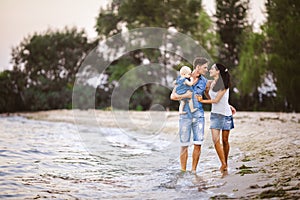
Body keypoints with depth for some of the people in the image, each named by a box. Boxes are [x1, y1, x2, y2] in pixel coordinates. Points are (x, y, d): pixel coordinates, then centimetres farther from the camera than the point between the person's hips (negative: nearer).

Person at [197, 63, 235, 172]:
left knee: (225, 140, 3)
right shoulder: (209, 83, 5)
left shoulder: (224, 84, -11)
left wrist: (202, 101, -8)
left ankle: (226, 162, 18)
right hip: (215, 114, 4)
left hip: (226, 114, -4)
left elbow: (216, 100, -14)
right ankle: (223, 163, -7)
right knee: (215, 140, -11)